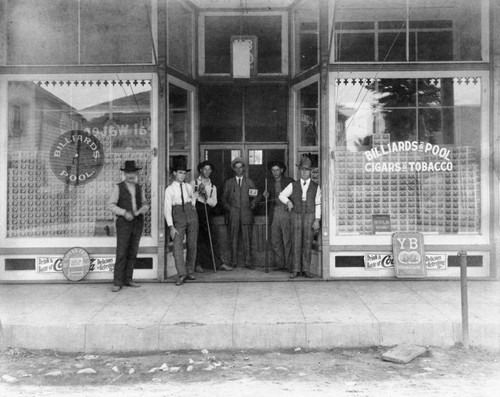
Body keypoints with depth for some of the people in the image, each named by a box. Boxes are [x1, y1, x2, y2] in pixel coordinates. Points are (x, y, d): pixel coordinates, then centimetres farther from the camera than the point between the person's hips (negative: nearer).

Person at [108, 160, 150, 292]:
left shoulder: (139, 188, 11)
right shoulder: (118, 187, -2)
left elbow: (145, 205, 12)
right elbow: (111, 205, -8)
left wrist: (143, 209, -12)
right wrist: (124, 213, -23)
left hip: (138, 222, 4)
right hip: (123, 222, -4)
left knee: (133, 252, 6)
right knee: (121, 253, -8)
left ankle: (128, 279, 14)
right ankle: (117, 283, -3)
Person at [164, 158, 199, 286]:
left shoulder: (188, 187, 10)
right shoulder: (169, 189, -2)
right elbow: (167, 208, -8)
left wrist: (193, 205, 12)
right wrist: (171, 226, -15)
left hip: (191, 215, 4)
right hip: (178, 218, -3)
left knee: (192, 245, 5)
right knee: (177, 245, -15)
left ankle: (190, 272, 16)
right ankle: (181, 274, -13)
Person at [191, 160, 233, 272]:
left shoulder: (212, 187, 16)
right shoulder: (194, 183, 8)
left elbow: (214, 203, 6)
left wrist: (206, 196, -9)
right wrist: (198, 192, -13)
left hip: (208, 213, 2)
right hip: (196, 212, -2)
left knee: (212, 238, -1)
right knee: (197, 239, 0)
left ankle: (219, 263, 1)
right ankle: (198, 264, 8)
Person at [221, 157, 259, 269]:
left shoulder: (250, 182, 17)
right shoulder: (228, 182, 14)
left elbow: (256, 196, 17)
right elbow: (224, 199, 13)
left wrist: (254, 203, -5)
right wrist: (229, 209, -3)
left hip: (246, 214, 0)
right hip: (233, 214, 0)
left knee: (247, 238, -5)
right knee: (233, 239, -2)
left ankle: (248, 262, -2)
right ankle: (233, 262, 3)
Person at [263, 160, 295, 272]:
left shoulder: (289, 181, 2)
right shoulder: (270, 183, 15)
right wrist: (266, 196, -1)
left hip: (286, 213, -4)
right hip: (274, 214, 4)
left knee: (287, 241, -4)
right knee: (275, 241, 4)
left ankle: (288, 265, 5)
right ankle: (279, 264, 15)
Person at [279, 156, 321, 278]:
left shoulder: (315, 187, 6)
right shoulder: (293, 185, 8)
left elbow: (318, 204, 4)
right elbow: (282, 195, 11)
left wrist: (317, 220, -3)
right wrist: (288, 201, -10)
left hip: (310, 215, 0)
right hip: (296, 215, 0)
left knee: (307, 243, -1)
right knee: (296, 243, -2)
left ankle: (306, 269, 5)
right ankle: (296, 269, 2)